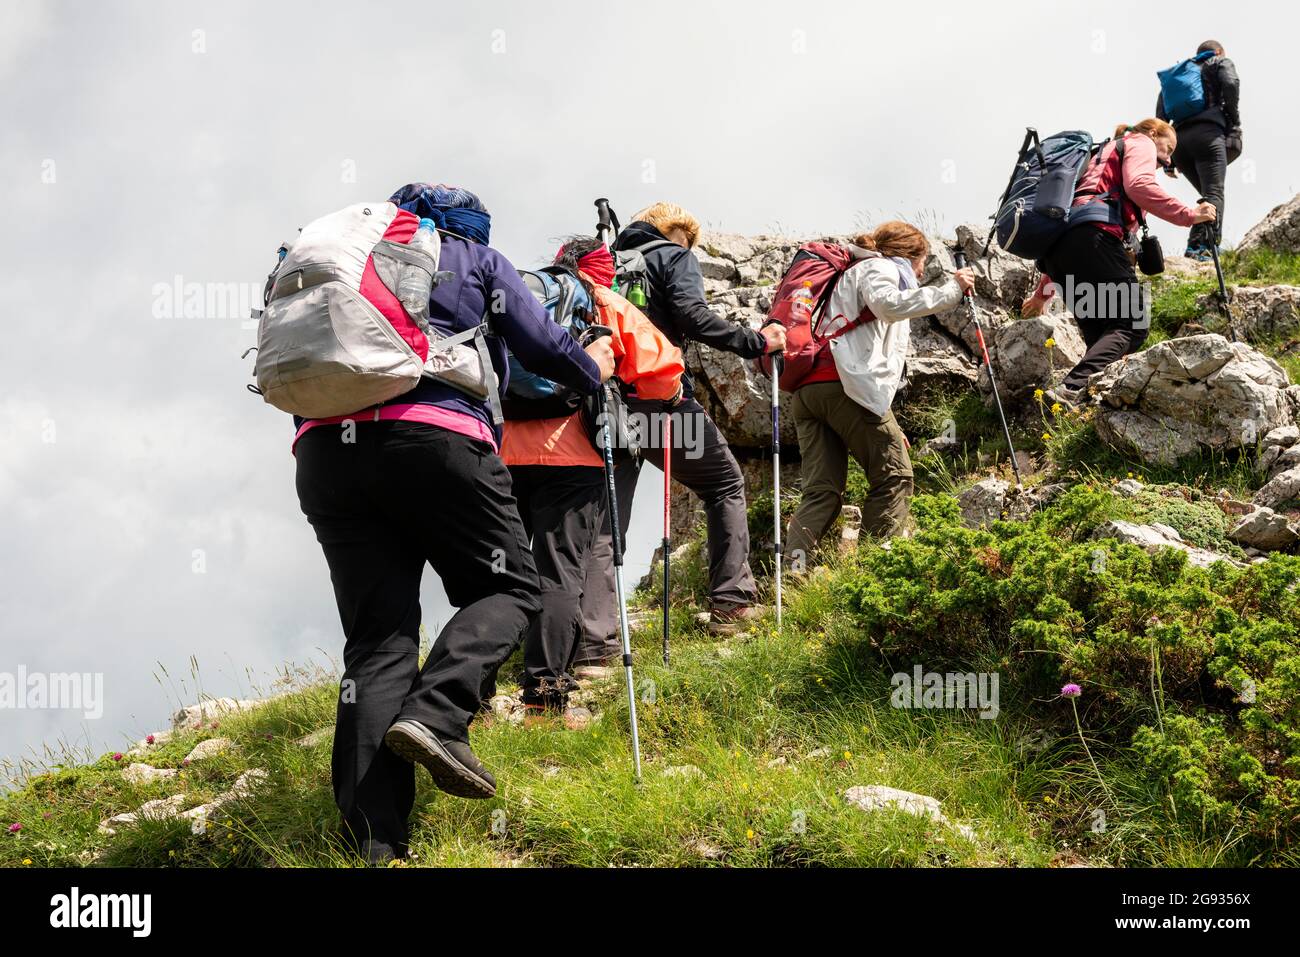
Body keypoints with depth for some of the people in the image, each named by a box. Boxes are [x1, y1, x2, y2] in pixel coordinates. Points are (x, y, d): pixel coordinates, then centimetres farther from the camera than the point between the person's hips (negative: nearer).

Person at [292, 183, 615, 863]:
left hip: (323, 447, 4)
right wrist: (592, 369, 34)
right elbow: (542, 348, 15)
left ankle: (373, 843, -9)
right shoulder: (477, 259, 19)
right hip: (436, 435, -4)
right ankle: (434, 715, -17)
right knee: (508, 588, 12)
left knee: (376, 636, 3)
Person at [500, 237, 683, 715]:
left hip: (504, 454, 3)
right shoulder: (608, 306, 7)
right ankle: (545, 693, -13)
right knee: (559, 572, -5)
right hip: (571, 458, -3)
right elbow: (661, 374, 1)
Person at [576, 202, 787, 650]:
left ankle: (591, 642, -8)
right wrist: (755, 342, -8)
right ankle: (731, 604, 13)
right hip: (660, 398, -5)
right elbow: (691, 315, -13)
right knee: (726, 485, 16)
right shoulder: (675, 256, 5)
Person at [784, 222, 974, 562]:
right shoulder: (879, 268, 12)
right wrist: (951, 291, -8)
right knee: (894, 477, -3)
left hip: (807, 389, 9)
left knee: (823, 491, -2)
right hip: (845, 384, -9)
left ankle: (792, 565, -22)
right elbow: (888, 305, -14)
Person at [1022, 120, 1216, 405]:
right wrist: (1187, 214, -5)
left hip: (1056, 244, 9)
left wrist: (1043, 293, 39)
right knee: (1132, 327, -13)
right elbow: (1138, 185, -7)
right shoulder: (1140, 143, 18)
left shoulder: (1101, 158, 42)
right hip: (1095, 235, -9)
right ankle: (1071, 390, -34)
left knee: (1101, 336, 9)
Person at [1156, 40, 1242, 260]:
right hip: (1207, 133, -6)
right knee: (1214, 195, -14)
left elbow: (1161, 113, 22)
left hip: (1179, 139, 6)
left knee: (1208, 195, 15)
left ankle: (1196, 247, -3)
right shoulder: (1221, 63, 20)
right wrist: (1234, 124, 5)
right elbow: (1231, 85, -4)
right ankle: (1201, 247, -35)